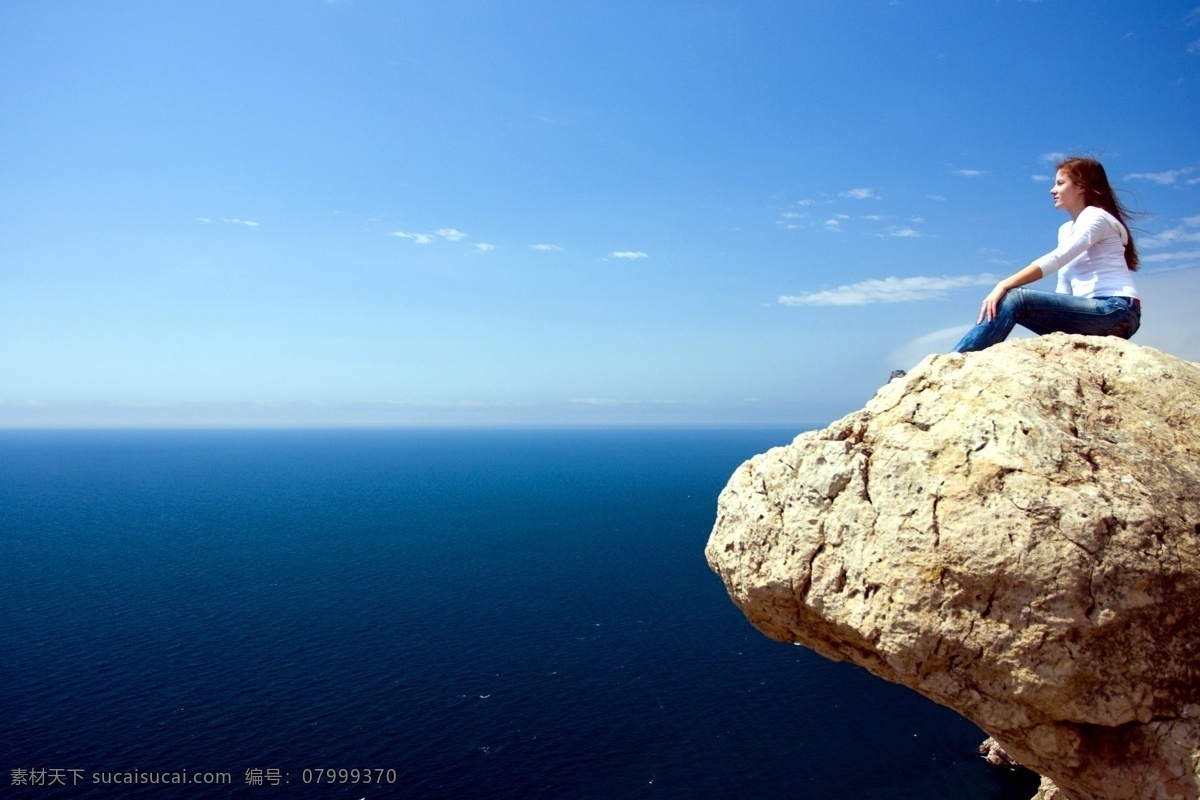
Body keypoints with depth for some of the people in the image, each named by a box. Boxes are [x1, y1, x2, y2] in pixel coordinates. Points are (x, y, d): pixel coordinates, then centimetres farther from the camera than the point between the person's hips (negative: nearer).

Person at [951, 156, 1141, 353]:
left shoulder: (1097, 217, -2)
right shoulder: (1065, 230, 23)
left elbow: (1056, 259, -20)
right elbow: (1064, 289, 14)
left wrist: (1004, 285, -29)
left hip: (1117, 310, -8)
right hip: (1090, 313, 8)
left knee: (1015, 298, -23)